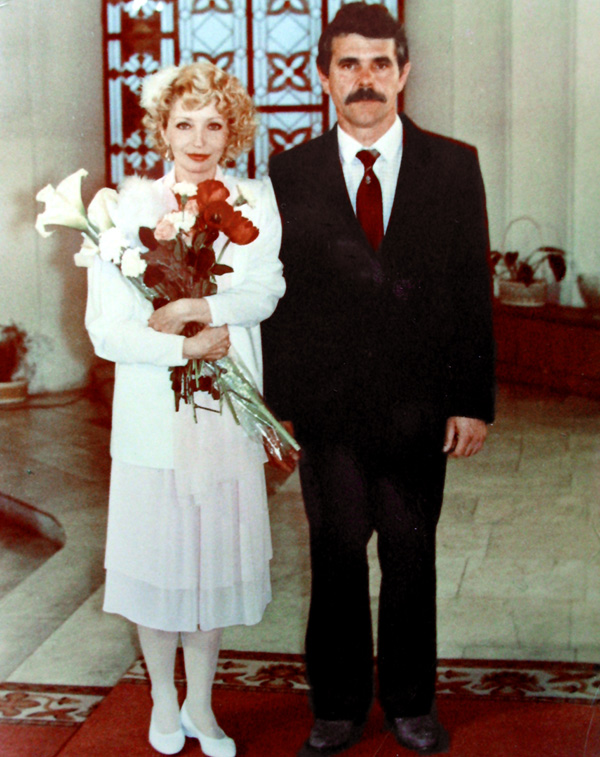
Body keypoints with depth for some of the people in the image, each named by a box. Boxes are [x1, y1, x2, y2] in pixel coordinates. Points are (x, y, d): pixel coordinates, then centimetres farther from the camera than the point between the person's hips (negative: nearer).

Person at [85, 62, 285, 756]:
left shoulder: (256, 203, 3)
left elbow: (266, 291, -11)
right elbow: (105, 329, -8)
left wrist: (194, 308, -23)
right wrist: (184, 347, -17)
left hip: (228, 412, 2)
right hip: (153, 414, -1)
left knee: (216, 556, 10)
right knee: (157, 555, 8)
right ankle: (163, 700, 31)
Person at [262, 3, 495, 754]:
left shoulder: (453, 166, 2)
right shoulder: (291, 172, 2)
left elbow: (472, 289, 1)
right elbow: (276, 291, 2)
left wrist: (473, 402, -3)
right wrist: (273, 402, -3)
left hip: (417, 406, 1)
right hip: (327, 407, 0)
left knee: (411, 558, 12)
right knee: (336, 558, 10)